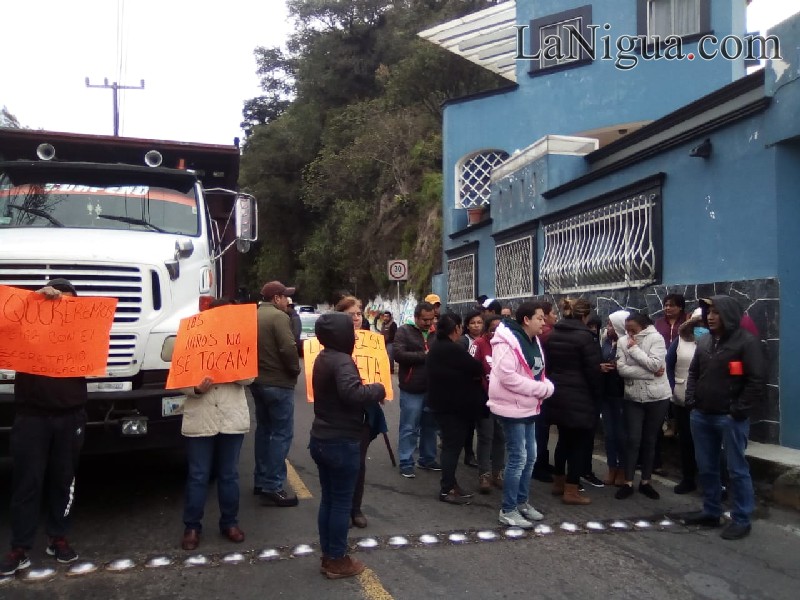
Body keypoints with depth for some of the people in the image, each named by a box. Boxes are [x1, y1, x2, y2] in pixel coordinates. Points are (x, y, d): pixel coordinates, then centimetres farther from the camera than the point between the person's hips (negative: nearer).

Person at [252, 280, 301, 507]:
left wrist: (257, 368, 15)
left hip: (257, 381, 9)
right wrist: (295, 370, -9)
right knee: (282, 433, -5)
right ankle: (272, 487, -5)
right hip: (278, 383, -9)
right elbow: (288, 348, -24)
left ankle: (260, 480, 25)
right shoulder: (278, 316, -15)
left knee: (264, 430, 18)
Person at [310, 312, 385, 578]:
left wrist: (370, 392, 6)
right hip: (341, 442, -9)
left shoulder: (323, 358, 10)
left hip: (322, 439, 9)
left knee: (328, 499, 16)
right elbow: (352, 393, -37)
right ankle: (337, 561, 15)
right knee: (342, 502, 4)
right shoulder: (342, 361, -20)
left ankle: (328, 556, 26)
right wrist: (378, 389, -19)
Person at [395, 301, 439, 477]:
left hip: (432, 389, 5)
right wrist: (424, 355, -14)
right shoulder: (404, 331, -4)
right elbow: (399, 355, -16)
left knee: (430, 426, 15)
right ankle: (406, 463, 11)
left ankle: (427, 459, 28)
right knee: (409, 428, 2)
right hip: (412, 390, -5)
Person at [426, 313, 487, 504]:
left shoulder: (436, 348, 11)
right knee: (453, 445, -4)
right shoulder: (454, 349, -21)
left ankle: (450, 484, 22)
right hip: (453, 405, -10)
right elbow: (477, 370, -17)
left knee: (451, 444, 15)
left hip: (442, 402, 10)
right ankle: (446, 490, 1)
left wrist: (469, 373, 2)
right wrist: (477, 372, 5)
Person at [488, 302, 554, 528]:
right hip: (512, 407, -9)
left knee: (530, 456, 15)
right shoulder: (508, 341, -19)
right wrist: (541, 389, -22)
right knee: (518, 458, -5)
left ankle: (521, 502, 30)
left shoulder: (533, 341, 11)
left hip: (528, 407, 10)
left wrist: (546, 386, -5)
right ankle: (507, 511, 7)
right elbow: (506, 376, -27)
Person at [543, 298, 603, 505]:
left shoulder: (552, 334, 8)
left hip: (557, 395, 7)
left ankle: (558, 483, 27)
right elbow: (592, 370, -13)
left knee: (564, 439, 18)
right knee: (579, 442, 2)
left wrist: (556, 384, 17)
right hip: (579, 397, -7)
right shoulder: (584, 336, -14)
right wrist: (597, 397, -2)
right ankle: (571, 491, 4)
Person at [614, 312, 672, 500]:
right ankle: (628, 483, 9)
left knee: (650, 441, 10)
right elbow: (621, 369, -12)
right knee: (633, 440, 1)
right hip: (633, 398, 1)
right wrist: (649, 373, -17)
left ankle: (645, 482, 22)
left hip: (657, 397, -1)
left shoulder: (656, 338, -9)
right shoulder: (623, 341, -2)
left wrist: (634, 348, -15)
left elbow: (654, 365, -21)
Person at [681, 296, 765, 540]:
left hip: (731, 418, -7)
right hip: (701, 416, 7)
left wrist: (738, 411, -15)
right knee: (706, 467, 14)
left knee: (737, 470, 2)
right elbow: (693, 373, 19)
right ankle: (711, 511, 28)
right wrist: (691, 401, 7)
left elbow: (756, 381, -13)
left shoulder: (747, 341, -9)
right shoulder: (704, 341, 12)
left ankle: (741, 520, 12)